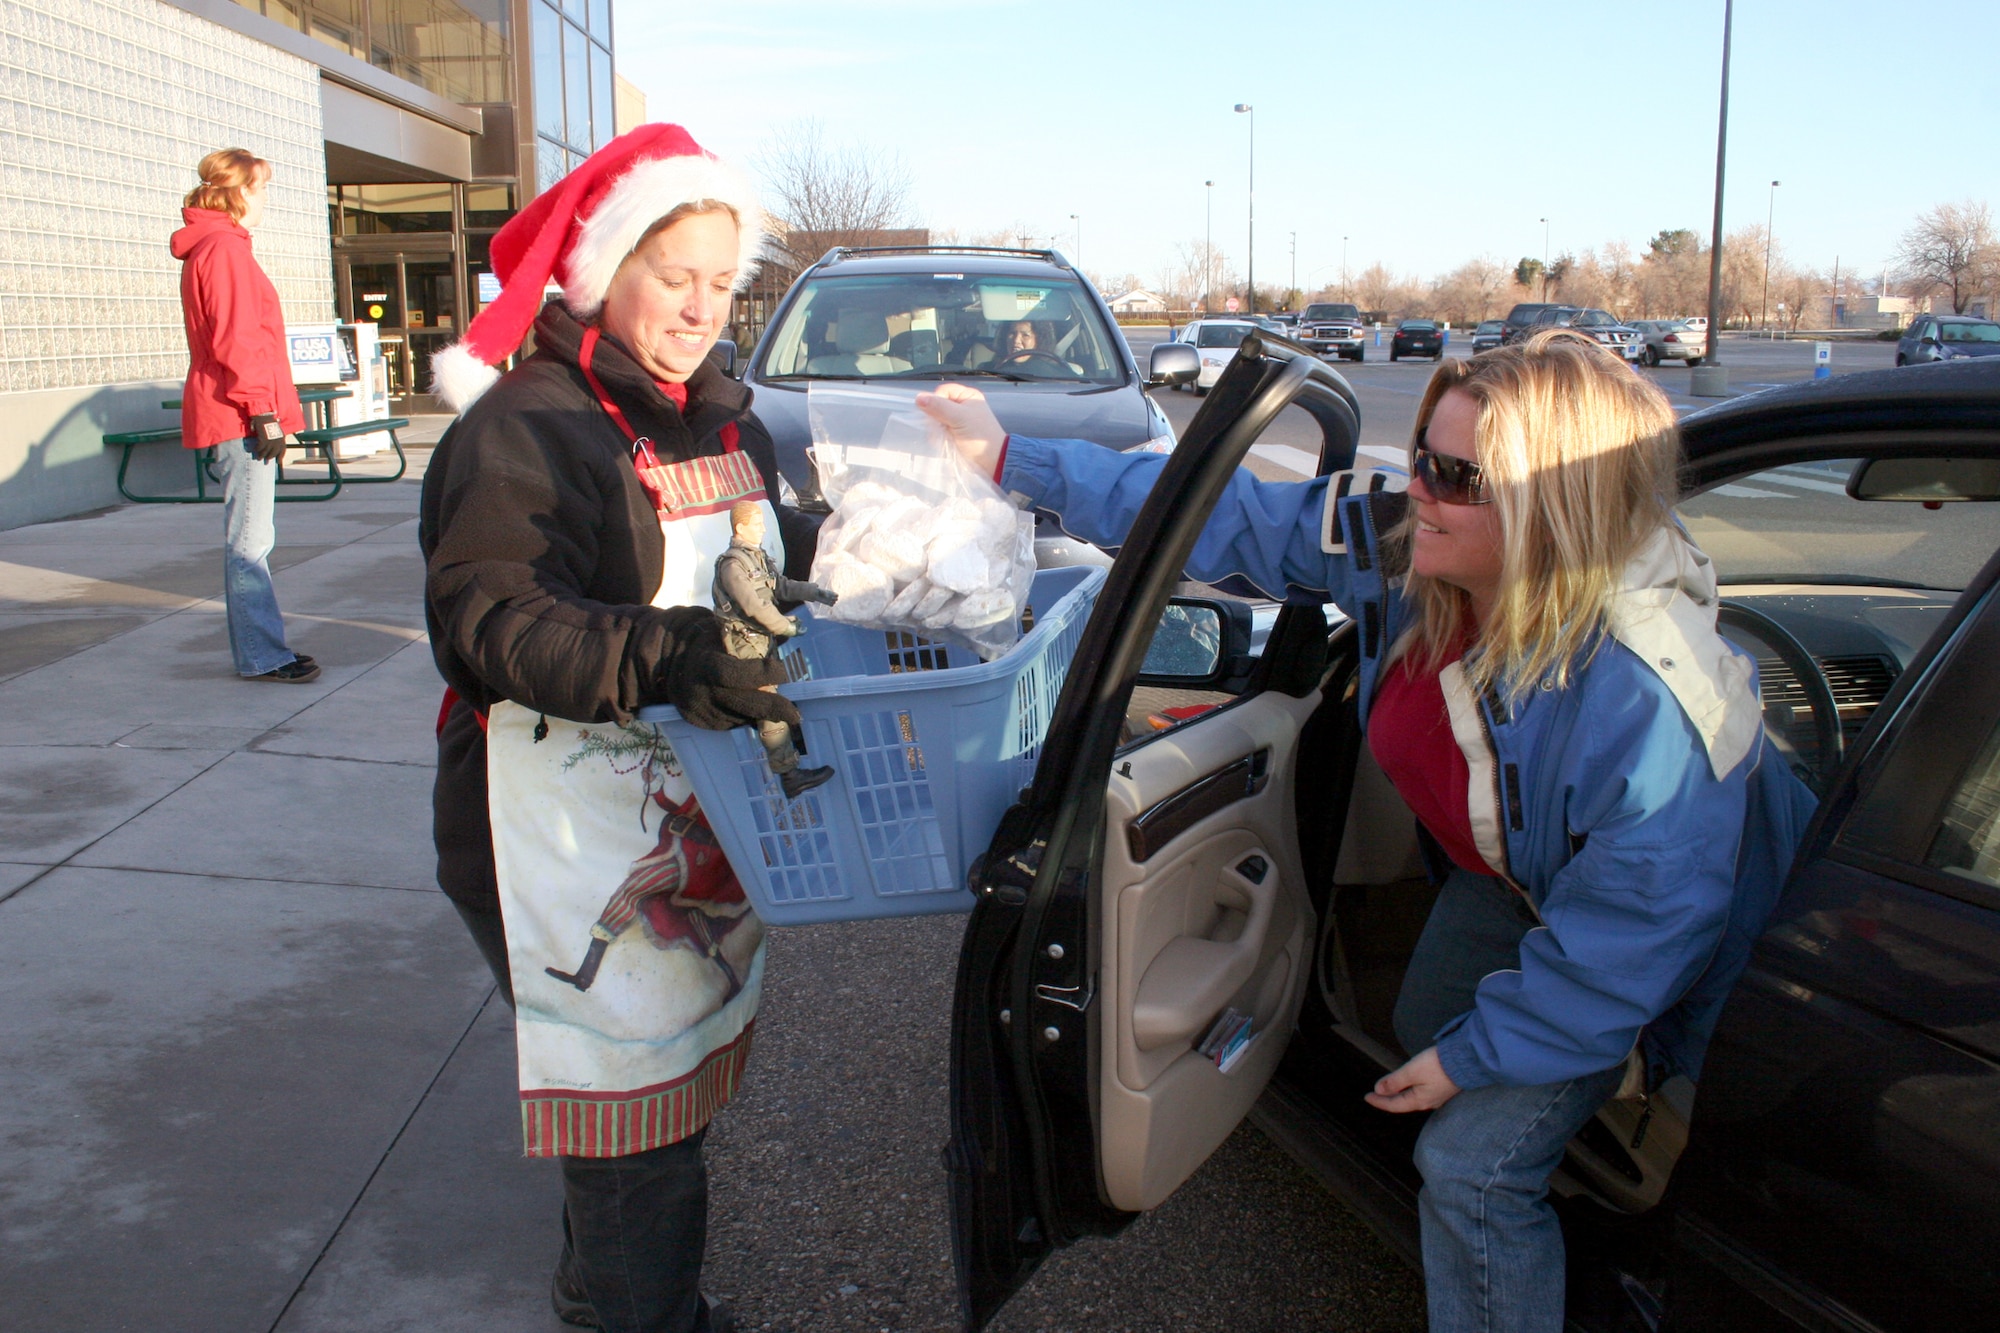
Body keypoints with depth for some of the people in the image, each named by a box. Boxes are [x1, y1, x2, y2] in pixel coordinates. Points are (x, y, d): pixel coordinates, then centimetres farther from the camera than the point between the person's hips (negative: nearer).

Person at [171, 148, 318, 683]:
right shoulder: (225, 248, -11)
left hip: (232, 416, 11)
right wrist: (263, 411, -20)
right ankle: (261, 656, -6)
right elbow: (237, 342, -19)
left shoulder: (211, 246, 21)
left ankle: (258, 646, 20)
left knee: (251, 538, 13)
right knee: (250, 540, -8)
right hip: (240, 417, -11)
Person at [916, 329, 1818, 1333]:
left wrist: (1481, 1052, -18)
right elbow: (1228, 517, -14)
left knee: (1472, 1164, -7)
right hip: (1507, 874, 7)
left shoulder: (1648, 703, -43)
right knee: (1424, 1031, 22)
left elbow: (1632, 929, -31)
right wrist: (1014, 460, -14)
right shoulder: (1402, 551, -25)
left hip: (1627, 942, -6)